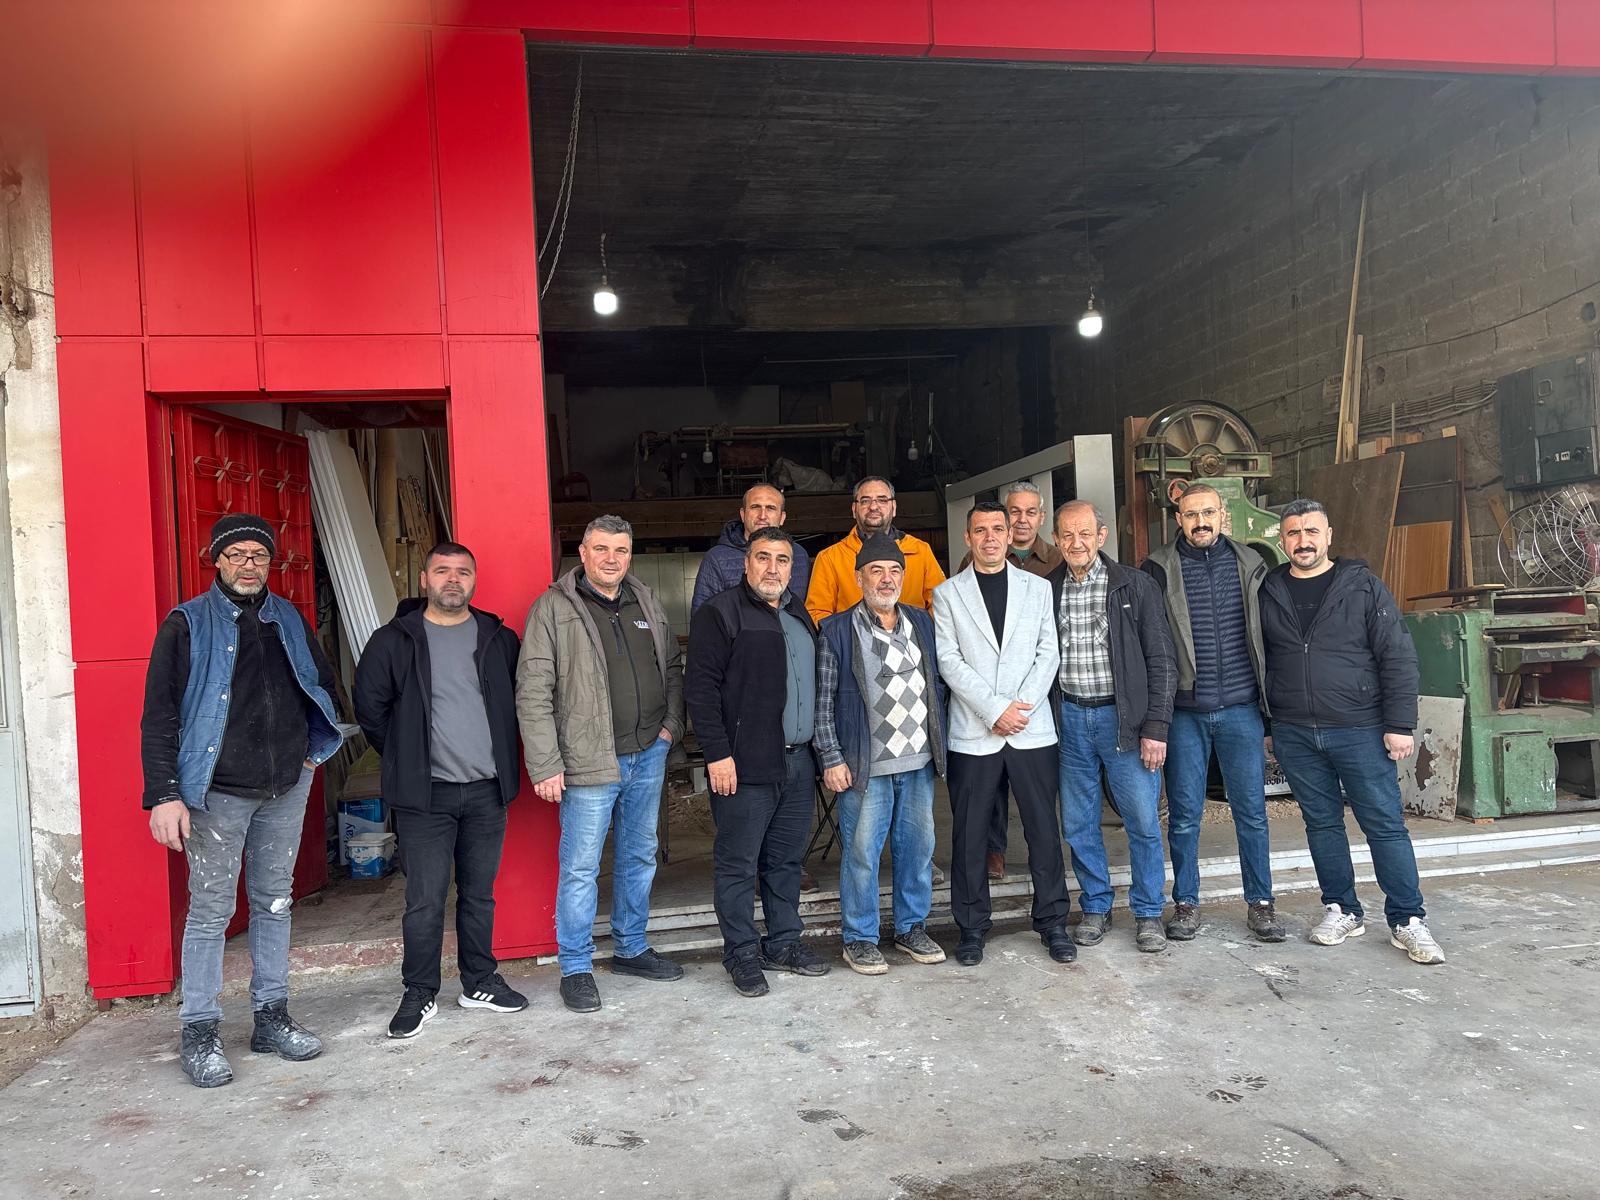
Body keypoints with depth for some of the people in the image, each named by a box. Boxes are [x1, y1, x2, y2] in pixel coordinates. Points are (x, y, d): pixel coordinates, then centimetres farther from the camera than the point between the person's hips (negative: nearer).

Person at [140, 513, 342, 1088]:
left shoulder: (288, 619, 9)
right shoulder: (187, 624, -4)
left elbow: (322, 682, 24)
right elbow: (159, 716, -8)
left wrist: (313, 748, 14)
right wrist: (164, 794, -15)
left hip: (286, 788, 5)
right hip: (218, 793, -4)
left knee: (274, 903, 11)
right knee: (211, 910, 0)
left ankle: (271, 1017, 22)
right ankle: (199, 1033, 12)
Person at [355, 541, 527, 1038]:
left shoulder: (499, 639, 6)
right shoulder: (394, 641, -2)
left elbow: (518, 699, 16)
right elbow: (369, 707, 3)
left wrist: (499, 753, 10)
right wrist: (406, 758, 5)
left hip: (487, 791, 3)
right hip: (425, 793, -3)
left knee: (480, 894, 13)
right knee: (424, 900, 0)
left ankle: (480, 983, 27)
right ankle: (420, 995, 15)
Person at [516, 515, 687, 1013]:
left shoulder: (646, 603, 9)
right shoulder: (554, 608, -8)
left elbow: (673, 667, 19)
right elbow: (533, 693, -11)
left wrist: (672, 723, 6)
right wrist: (545, 766, -15)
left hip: (648, 755, 6)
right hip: (589, 764, -6)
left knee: (640, 857, 17)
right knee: (581, 868, 1)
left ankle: (631, 949, 33)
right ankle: (576, 968, 16)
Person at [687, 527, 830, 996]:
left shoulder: (798, 615, 16)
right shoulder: (720, 613, -7)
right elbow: (701, 688, -12)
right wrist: (718, 754, -17)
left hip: (798, 762, 7)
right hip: (746, 765, -7)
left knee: (786, 859, 15)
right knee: (738, 863, 2)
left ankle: (783, 943, 27)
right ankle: (742, 953, 15)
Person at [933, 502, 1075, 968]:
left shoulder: (1037, 588, 11)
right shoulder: (947, 593, 5)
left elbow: (1049, 653, 5)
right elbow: (949, 661, -3)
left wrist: (1022, 706, -9)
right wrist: (996, 710, -11)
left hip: (1032, 729, 1)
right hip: (972, 733, -1)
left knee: (1044, 830, 5)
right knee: (969, 836, 4)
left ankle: (1052, 922, 19)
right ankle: (971, 928, 16)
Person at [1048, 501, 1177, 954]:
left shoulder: (1136, 585, -2)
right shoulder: (1046, 590, 5)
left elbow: (1160, 661, -3)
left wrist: (1155, 727, -8)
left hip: (1123, 718, -2)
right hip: (1069, 719, 3)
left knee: (1144, 822, 2)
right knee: (1078, 823, 10)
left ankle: (1148, 914, 19)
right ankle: (1096, 907, 26)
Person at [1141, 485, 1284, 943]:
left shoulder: (1249, 564, 6)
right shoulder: (1159, 569, -1)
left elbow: (1267, 636, 9)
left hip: (1241, 709, 2)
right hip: (1184, 712, -1)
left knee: (1252, 811, 7)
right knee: (1184, 814, 6)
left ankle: (1260, 901, 21)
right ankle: (1186, 902, 20)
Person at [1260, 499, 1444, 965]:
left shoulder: (1362, 585, -2)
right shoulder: (1267, 592, 6)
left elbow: (1398, 657, -3)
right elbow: (1257, 661, 11)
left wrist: (1399, 724, -8)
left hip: (1359, 729, -3)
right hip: (1294, 734, 3)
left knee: (1385, 824, 1)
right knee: (1322, 823, 11)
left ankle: (1407, 921, 13)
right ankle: (1341, 910, 24)